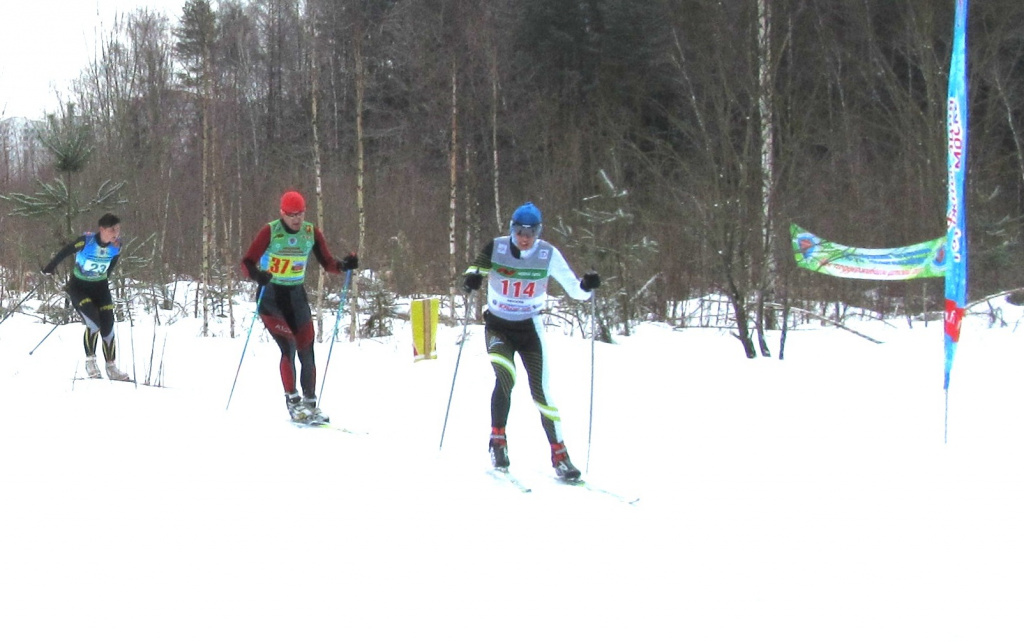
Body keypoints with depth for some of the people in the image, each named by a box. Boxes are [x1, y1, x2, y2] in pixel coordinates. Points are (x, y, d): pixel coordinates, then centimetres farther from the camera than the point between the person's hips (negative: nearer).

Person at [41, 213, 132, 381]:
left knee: (108, 327, 0)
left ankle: (111, 368, 13)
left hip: (100, 287, 4)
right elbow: (65, 252, -11)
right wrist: (49, 269, -3)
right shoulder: (86, 241, -25)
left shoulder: (117, 246, -12)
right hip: (79, 287, -4)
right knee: (94, 323, -21)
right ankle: (90, 361, -3)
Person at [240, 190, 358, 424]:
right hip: (270, 297, -4)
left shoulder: (311, 233, 0)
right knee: (288, 346, -19)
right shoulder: (270, 231, -13)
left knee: (306, 351, 2)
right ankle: (293, 402, -13)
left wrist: (344, 265, -19)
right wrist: (257, 274, -37)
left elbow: (327, 263, 2)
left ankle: (310, 403, 15)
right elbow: (248, 262, -16)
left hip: (296, 295, 4)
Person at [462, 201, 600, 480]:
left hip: (529, 328, 1)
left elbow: (575, 290, -7)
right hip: (498, 326, -1)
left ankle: (559, 454, 4)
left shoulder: (549, 255, -10)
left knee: (541, 391, -4)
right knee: (506, 377, -25)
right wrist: (472, 277, -23)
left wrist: (587, 286, -29)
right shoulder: (496, 248, -11)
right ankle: (498, 439, -8)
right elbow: (476, 270, 0)